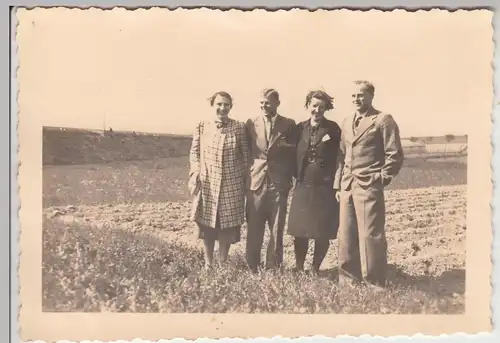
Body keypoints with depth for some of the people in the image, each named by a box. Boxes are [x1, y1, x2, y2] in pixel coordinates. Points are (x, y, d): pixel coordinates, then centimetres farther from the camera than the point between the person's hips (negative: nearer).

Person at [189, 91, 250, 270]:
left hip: (231, 185, -1)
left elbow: (245, 155, 2)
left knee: (227, 225, 6)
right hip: (207, 183, 1)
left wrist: (246, 180, 1)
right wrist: (195, 174, -7)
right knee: (207, 224, 9)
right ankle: (208, 263, 25)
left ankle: (223, 264, 21)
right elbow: (194, 152, 5)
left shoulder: (239, 127, -2)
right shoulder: (202, 126, 1)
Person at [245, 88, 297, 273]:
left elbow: (294, 153, 6)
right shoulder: (251, 123, 7)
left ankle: (273, 267, 17)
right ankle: (252, 267, 15)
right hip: (256, 181, 1)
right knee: (254, 228, 4)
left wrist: (290, 177, 1)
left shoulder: (289, 124, 3)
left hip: (279, 183, -1)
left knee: (277, 229, 6)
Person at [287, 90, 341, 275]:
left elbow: (339, 157, -3)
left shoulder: (333, 129, -2)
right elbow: (295, 155, 12)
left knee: (323, 233, 3)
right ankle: (298, 269, 20)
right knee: (300, 231, 5)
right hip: (303, 186, 3)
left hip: (325, 187, -2)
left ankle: (315, 270, 19)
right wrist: (296, 176, 4)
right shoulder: (300, 128, 7)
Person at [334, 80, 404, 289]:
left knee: (370, 236, -4)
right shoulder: (347, 121, 17)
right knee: (346, 237, 10)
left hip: (369, 188, -6)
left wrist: (381, 180, -9)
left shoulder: (383, 120, -3)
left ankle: (375, 285, 7)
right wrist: (338, 184, 14)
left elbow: (395, 155, -6)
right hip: (347, 188, 7)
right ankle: (348, 281, 21)